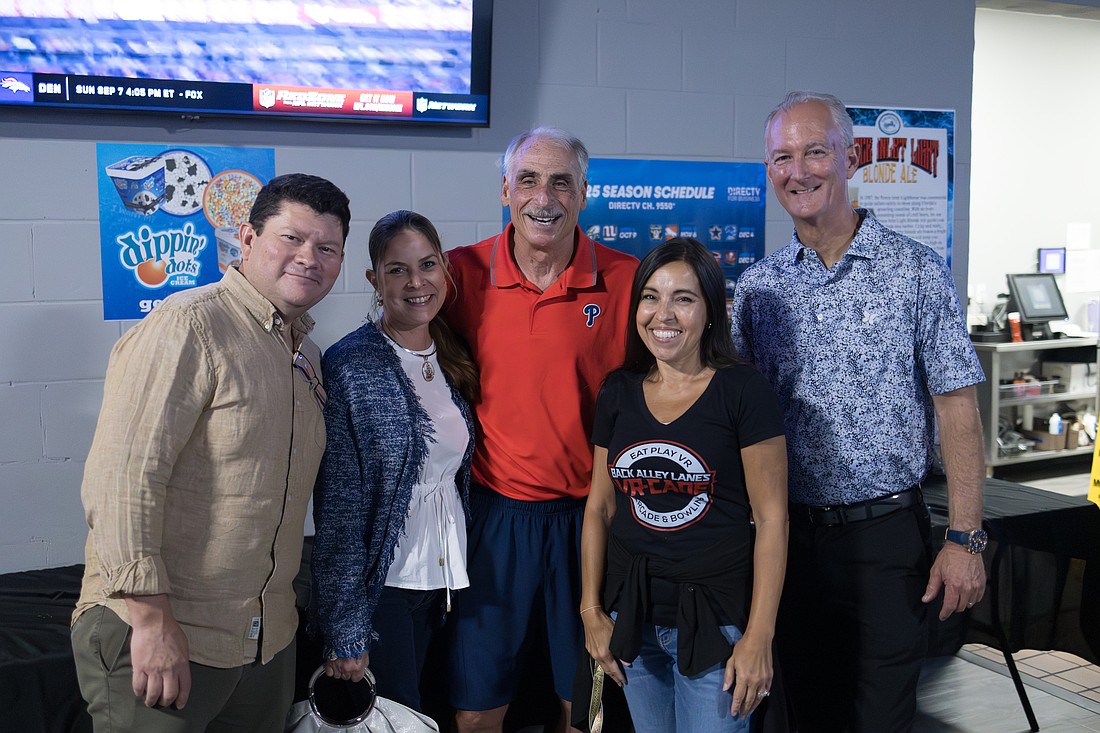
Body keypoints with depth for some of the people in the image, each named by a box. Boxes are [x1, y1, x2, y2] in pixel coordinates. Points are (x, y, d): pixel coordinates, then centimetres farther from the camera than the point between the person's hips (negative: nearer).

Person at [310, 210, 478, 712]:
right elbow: (337, 510, -15)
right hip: (380, 582, -6)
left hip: (443, 578, 6)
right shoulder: (350, 368, -14)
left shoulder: (452, 361, 6)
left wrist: (463, 577, 11)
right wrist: (345, 629, -16)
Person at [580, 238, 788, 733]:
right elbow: (599, 507, 9)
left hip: (715, 619, -4)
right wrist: (591, 612, 5)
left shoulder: (742, 391, -9)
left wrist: (758, 637, -13)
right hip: (631, 615, 4)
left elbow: (771, 517, -10)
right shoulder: (617, 392, 4)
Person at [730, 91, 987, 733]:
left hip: (886, 531, -3)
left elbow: (957, 409, -7)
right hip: (787, 531, 3)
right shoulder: (757, 287, 4)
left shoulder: (916, 271, -6)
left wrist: (966, 538, -11)